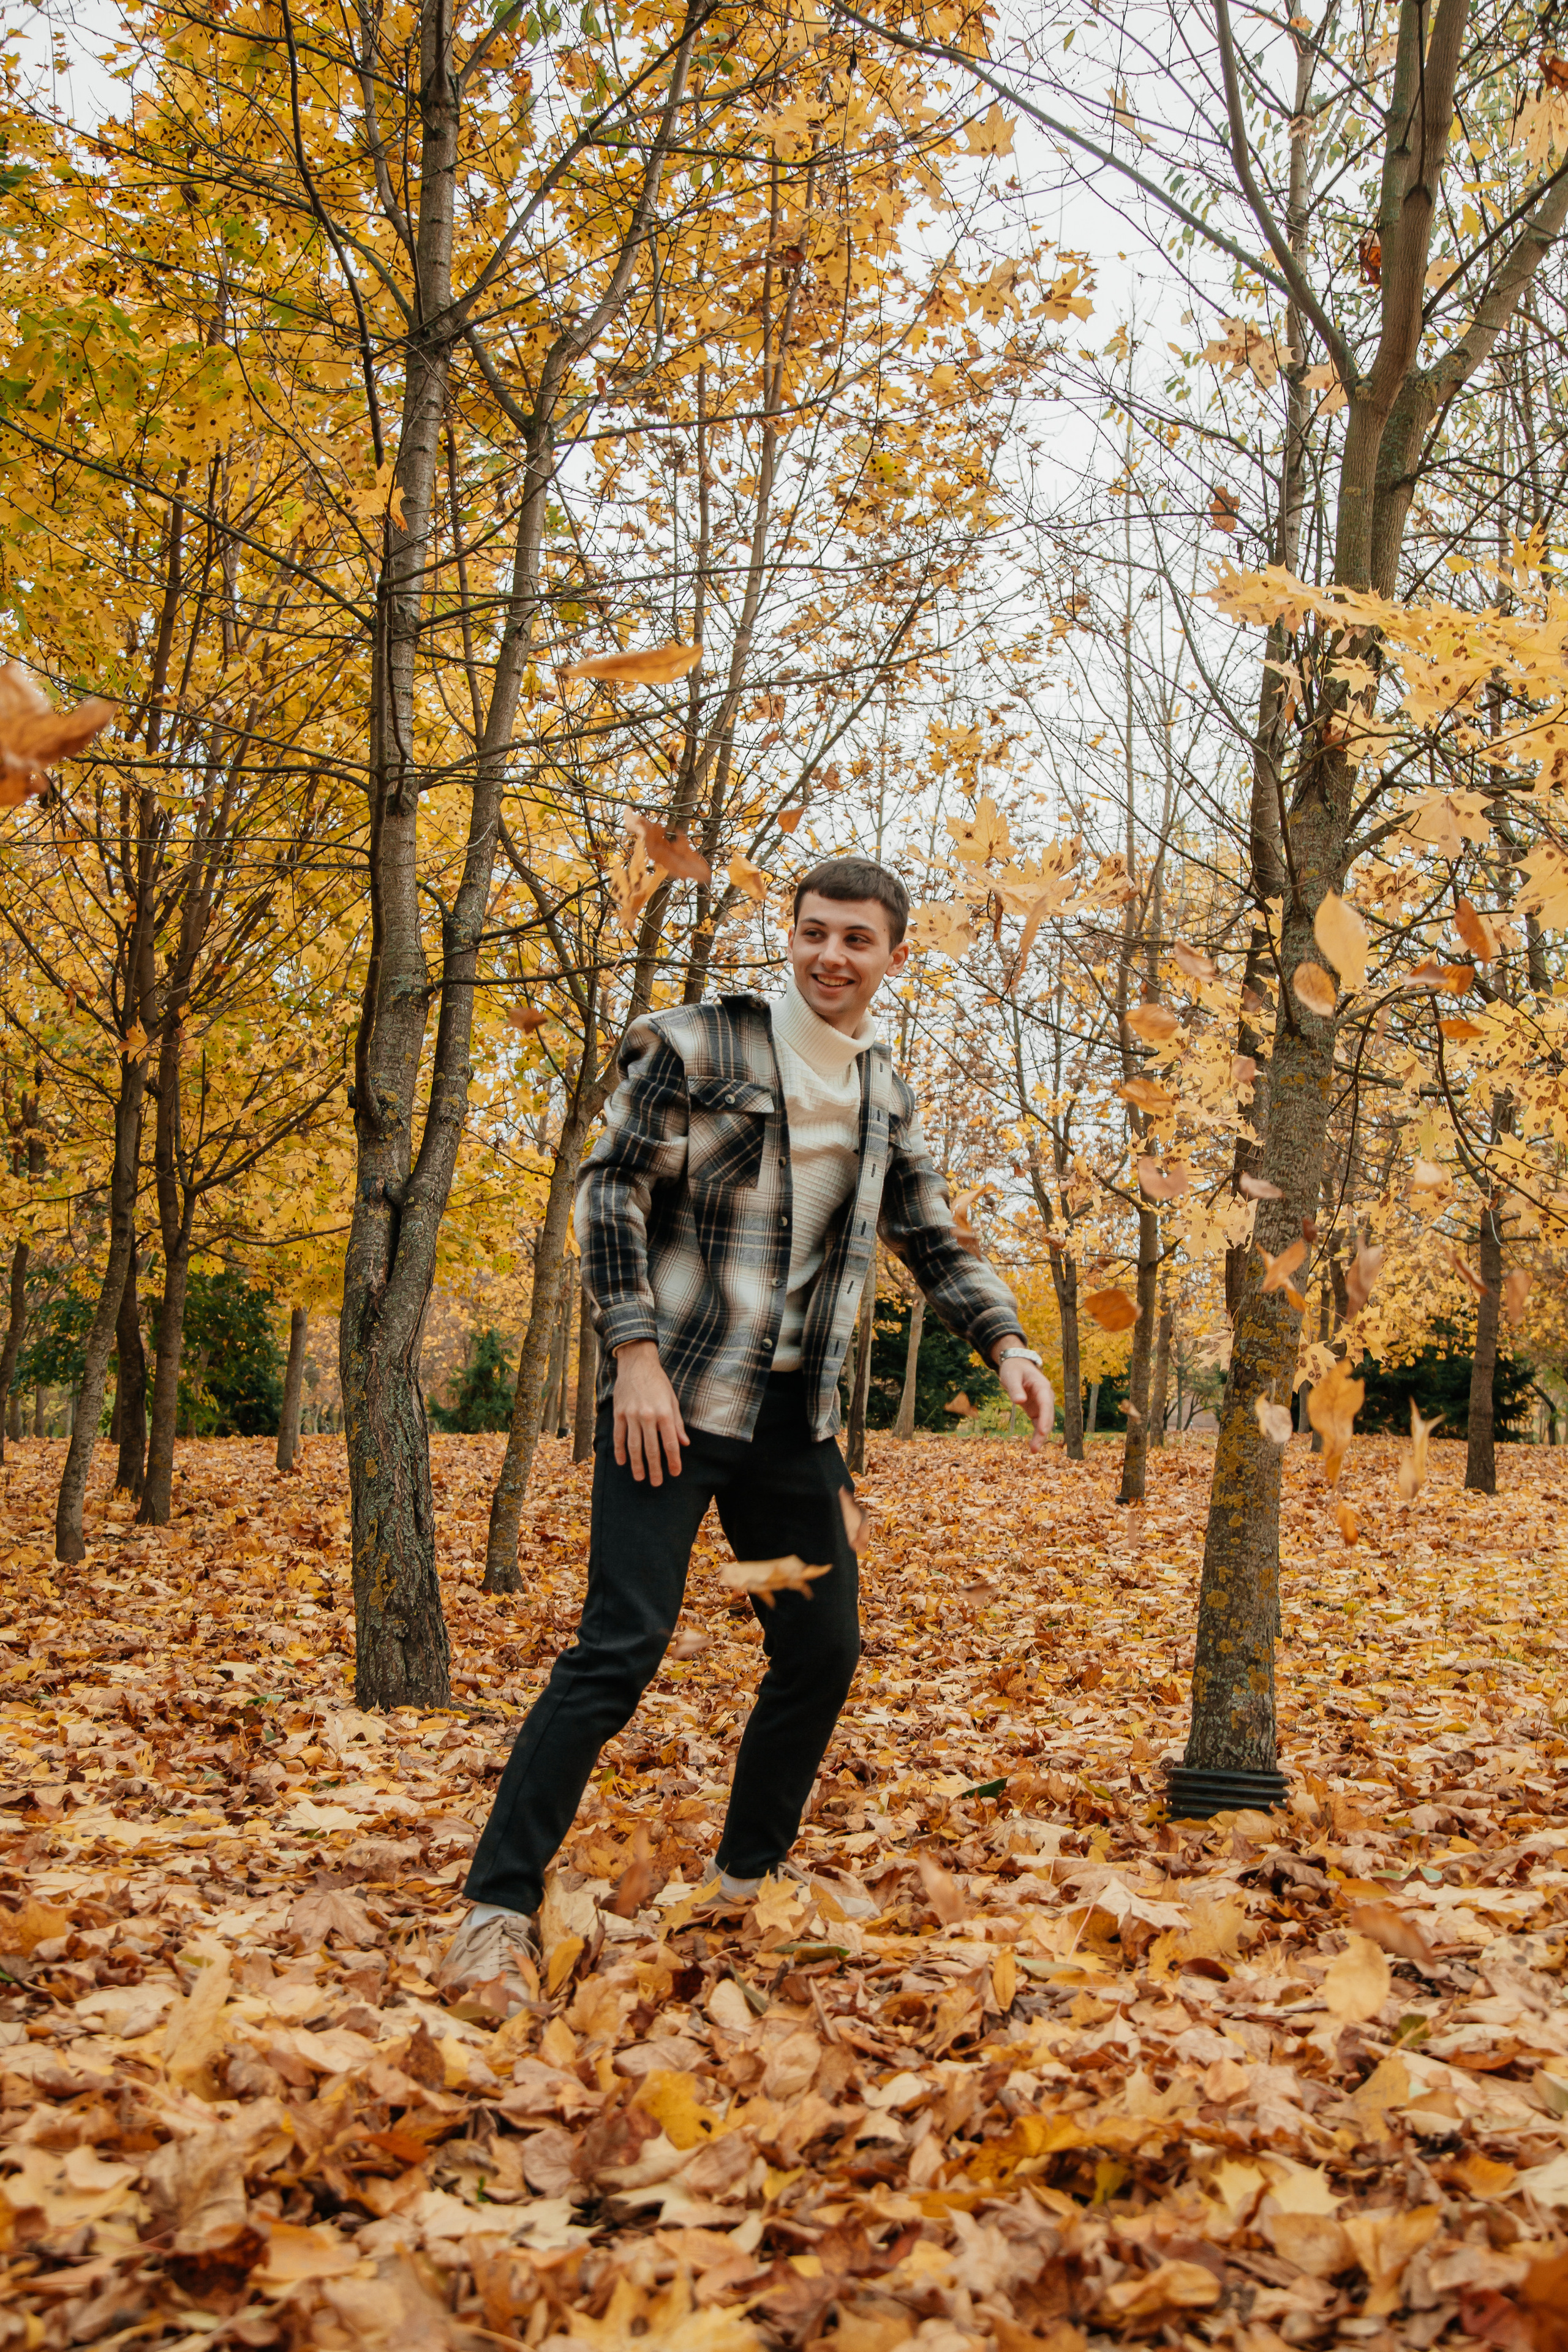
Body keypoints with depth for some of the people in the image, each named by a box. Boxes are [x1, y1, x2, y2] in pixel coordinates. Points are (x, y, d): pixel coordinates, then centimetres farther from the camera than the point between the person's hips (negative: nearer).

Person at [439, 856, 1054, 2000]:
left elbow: (933, 1238, 20)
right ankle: (498, 1911, -7)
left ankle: (746, 1883, 29)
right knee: (621, 1646, -13)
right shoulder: (698, 1046, -7)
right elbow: (612, 1191, -8)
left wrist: (1006, 1342, 5)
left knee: (824, 1647, 10)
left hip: (796, 1414, 7)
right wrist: (636, 1355, -17)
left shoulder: (884, 1092, 12)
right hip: (676, 1399, -7)